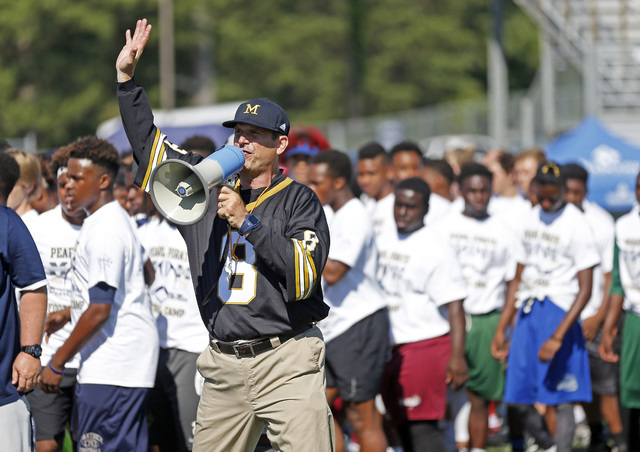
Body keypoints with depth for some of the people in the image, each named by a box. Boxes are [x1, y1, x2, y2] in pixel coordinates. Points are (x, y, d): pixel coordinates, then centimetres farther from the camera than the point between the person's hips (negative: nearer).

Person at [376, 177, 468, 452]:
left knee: (421, 426, -12)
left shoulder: (435, 249, -12)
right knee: (403, 426, 12)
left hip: (424, 345, -8)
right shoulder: (385, 241, 12)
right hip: (389, 348, 8)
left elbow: (454, 306, -16)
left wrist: (457, 357, -23)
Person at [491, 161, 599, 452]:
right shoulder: (530, 220, 11)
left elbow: (585, 289, -13)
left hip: (559, 314, -7)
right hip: (527, 315, 7)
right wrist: (501, 329, 16)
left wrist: (558, 336, -21)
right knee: (521, 400, 6)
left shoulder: (576, 226, -10)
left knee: (558, 401, -5)